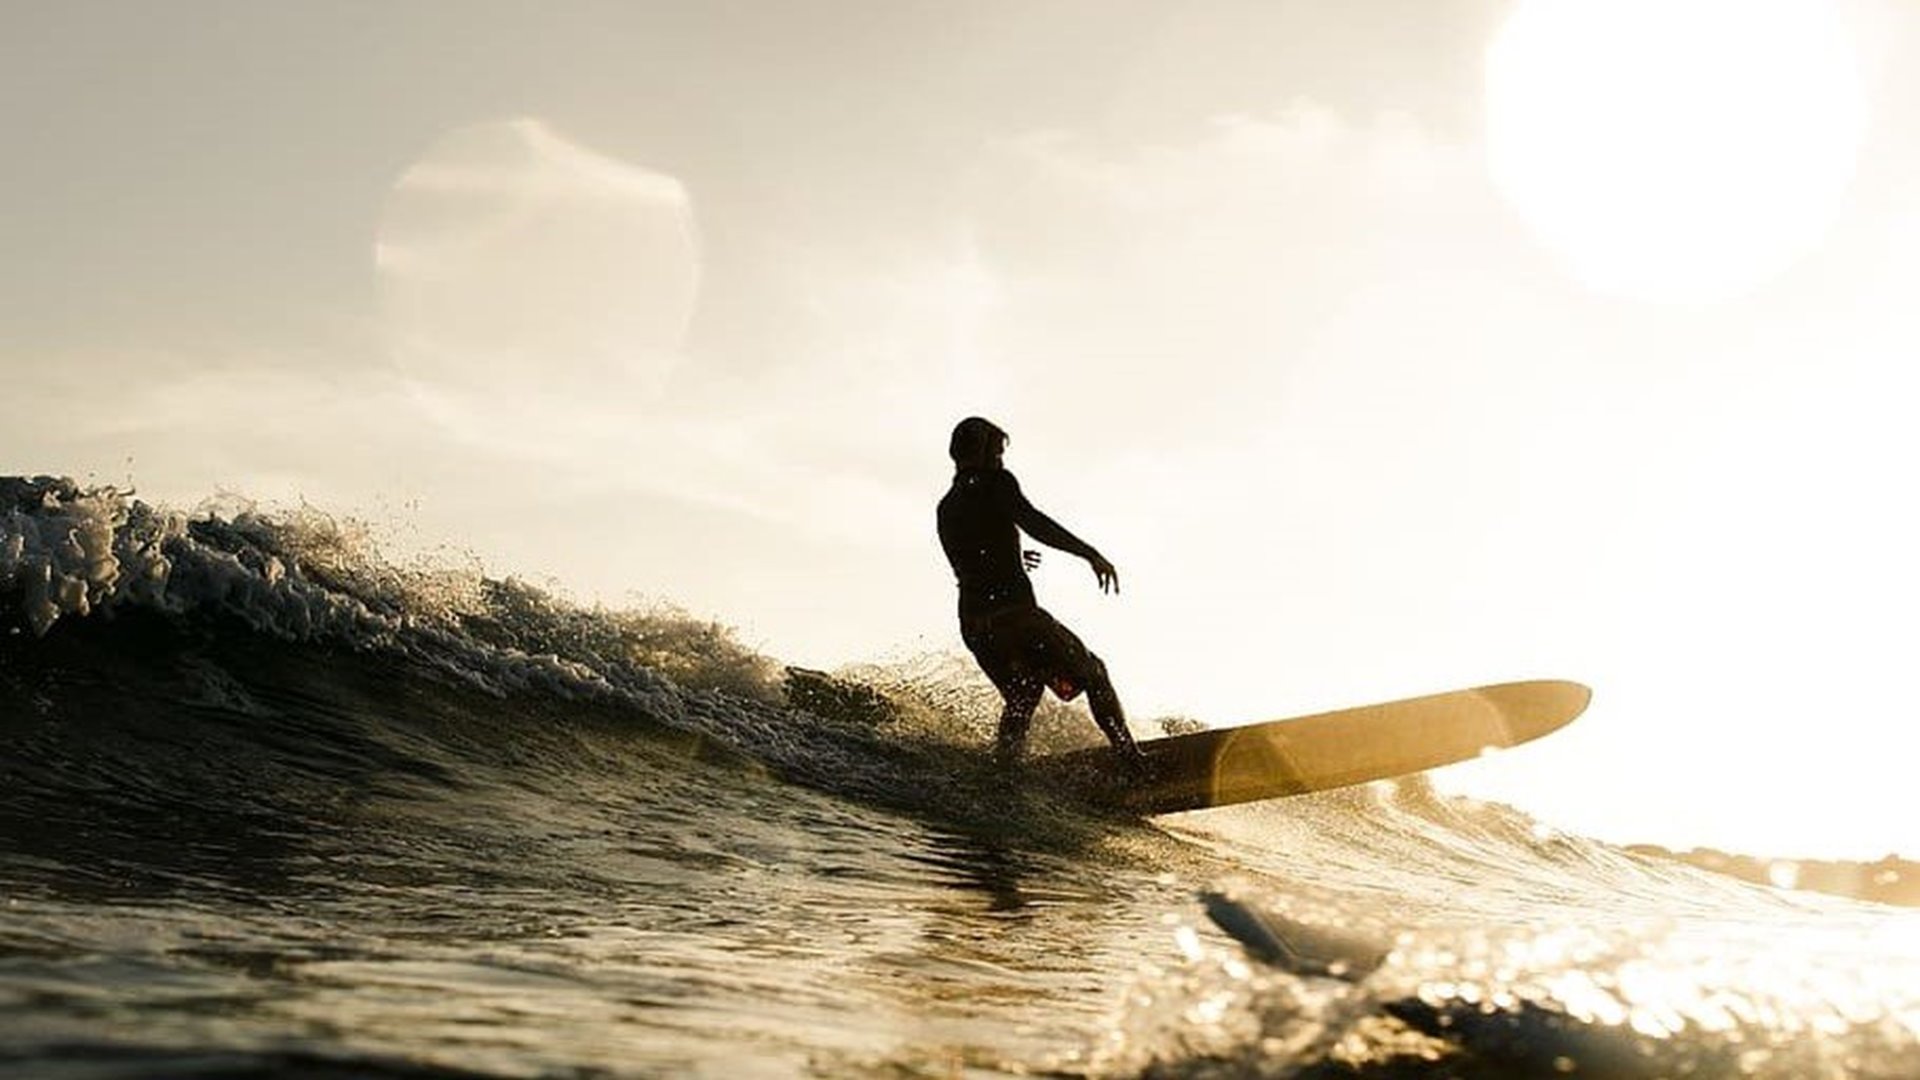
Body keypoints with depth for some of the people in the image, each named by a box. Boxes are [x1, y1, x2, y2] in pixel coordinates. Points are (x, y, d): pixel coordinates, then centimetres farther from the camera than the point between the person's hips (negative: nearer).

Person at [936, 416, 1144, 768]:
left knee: (1021, 699, 22)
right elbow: (1031, 521, -15)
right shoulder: (996, 483, 1)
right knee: (1092, 673, 6)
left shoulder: (946, 508, 20)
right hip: (1013, 610, -6)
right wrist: (1089, 553, -19)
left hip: (973, 625, 6)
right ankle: (1130, 758, -4)